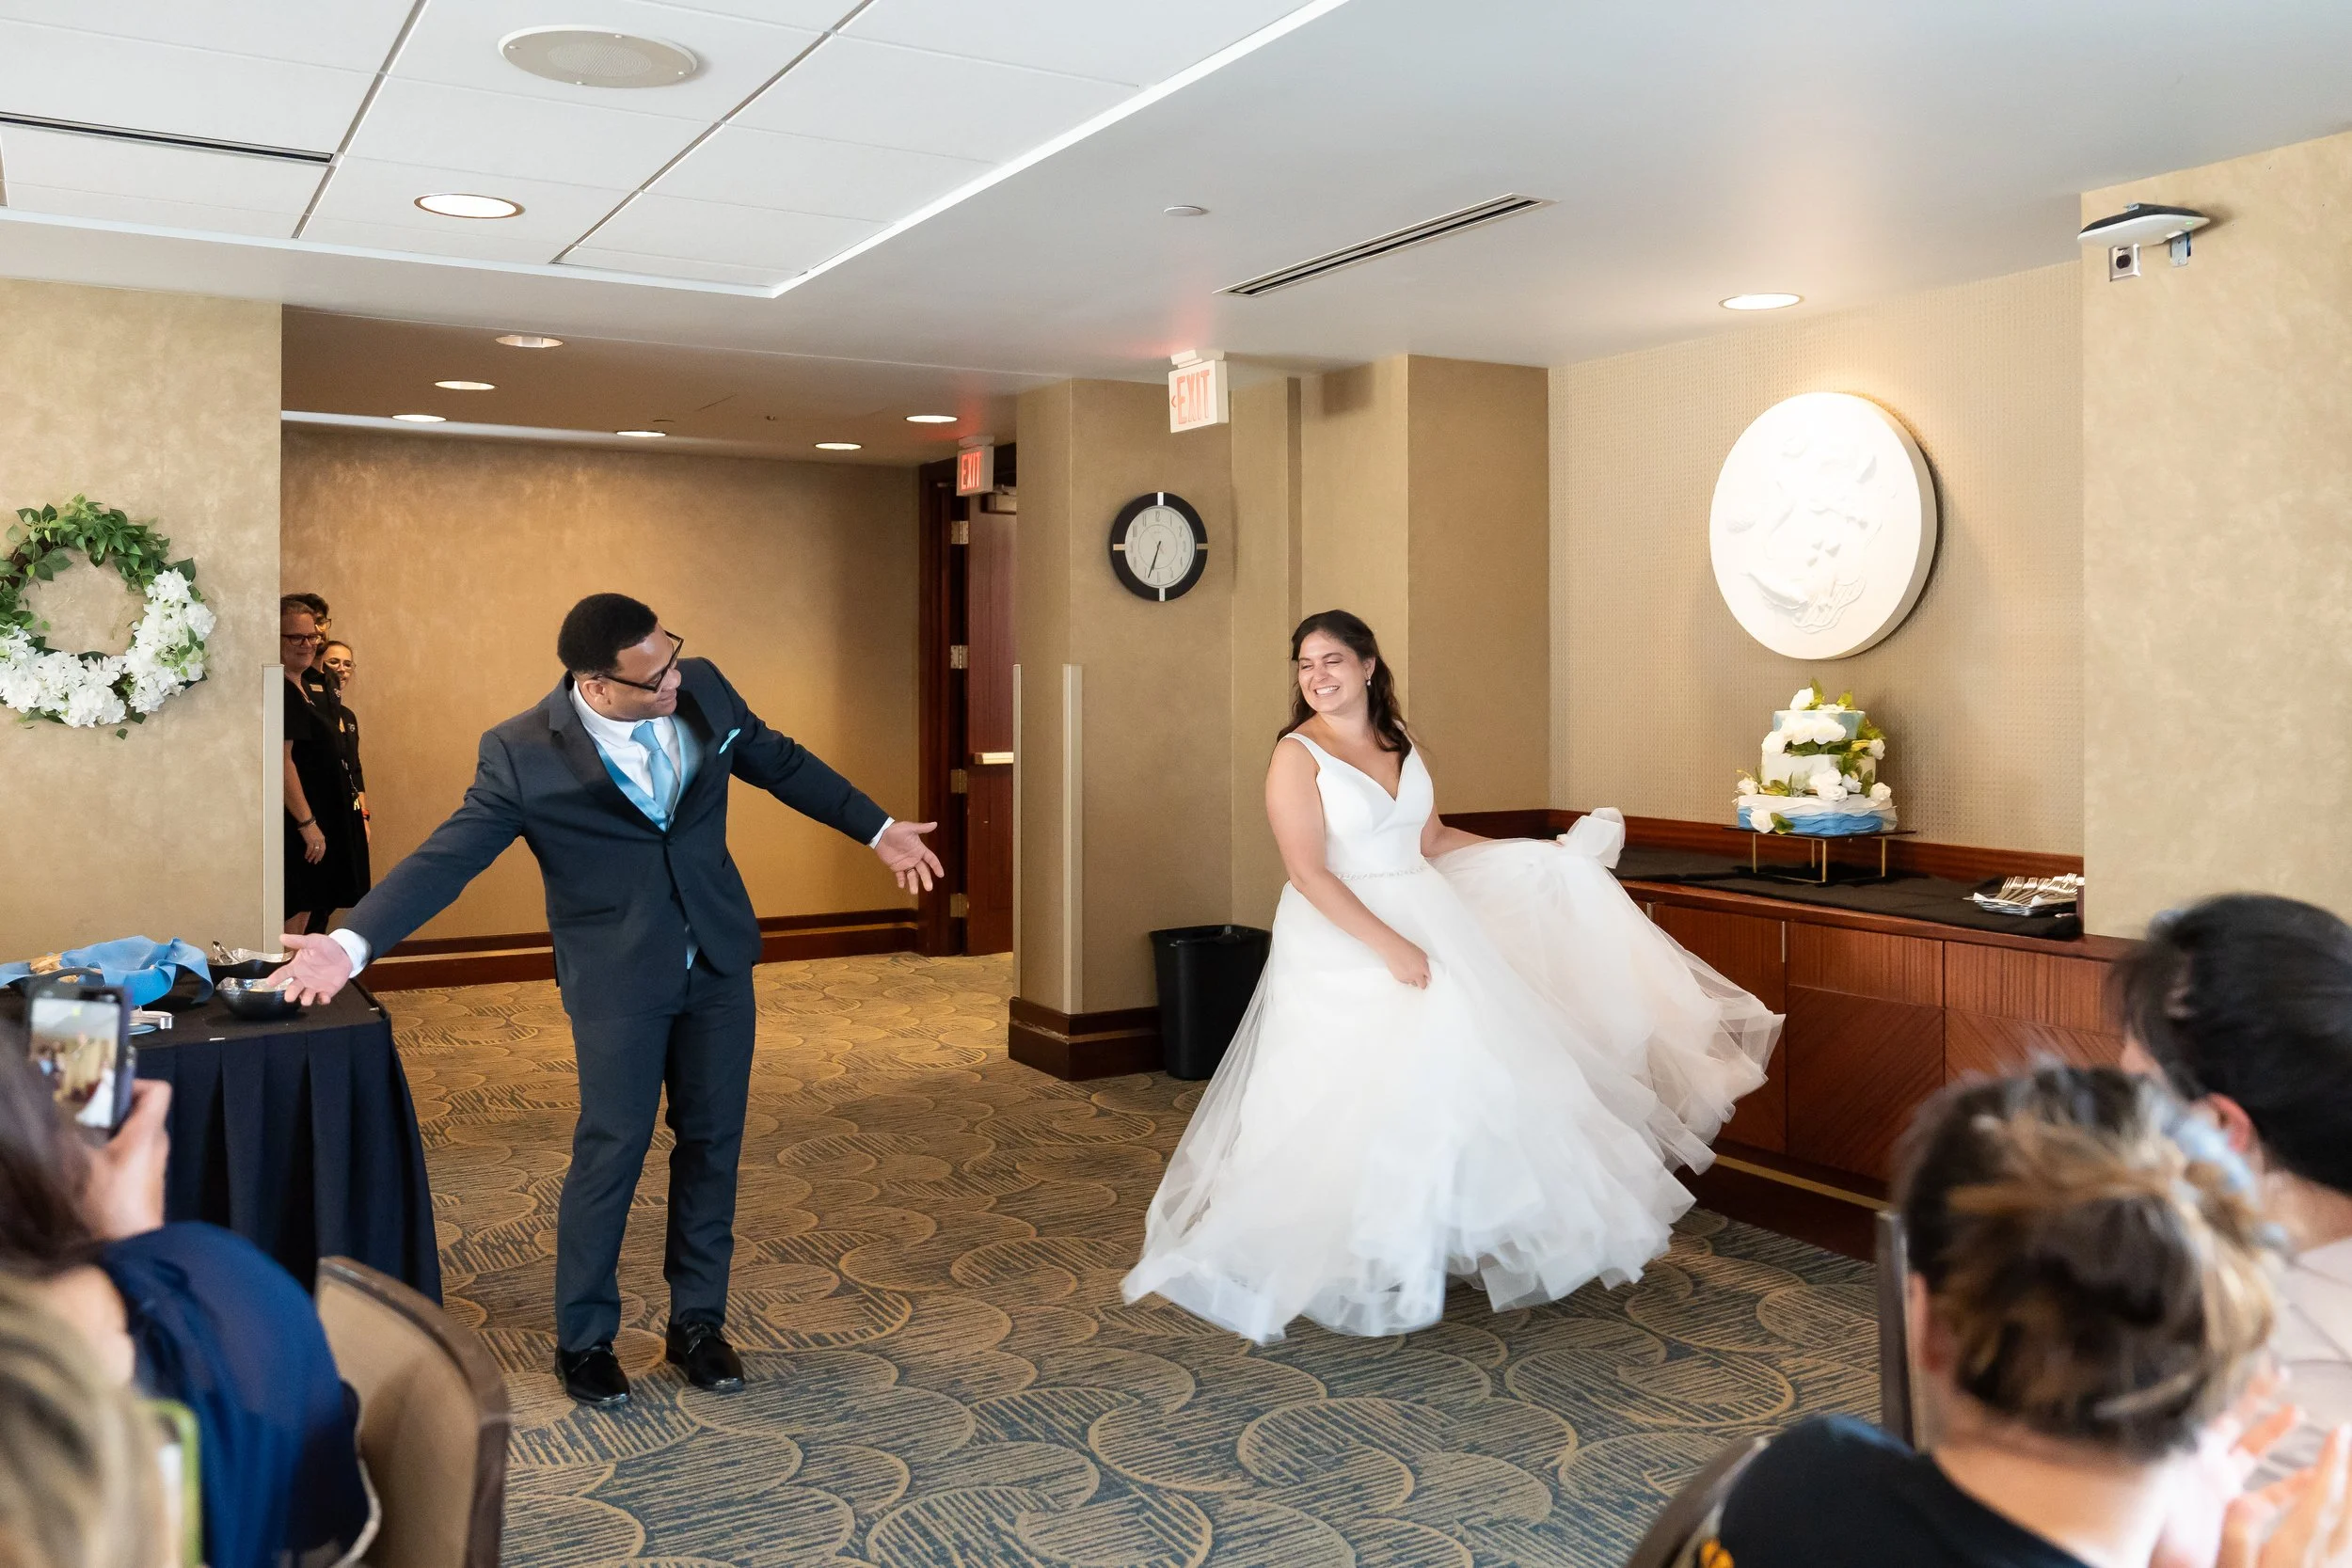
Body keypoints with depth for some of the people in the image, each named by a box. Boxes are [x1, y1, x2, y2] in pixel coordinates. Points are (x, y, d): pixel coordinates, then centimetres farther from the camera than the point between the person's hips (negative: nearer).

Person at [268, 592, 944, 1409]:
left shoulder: (701, 688, -6)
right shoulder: (523, 754, -17)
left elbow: (778, 760, 9)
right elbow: (447, 856, -16)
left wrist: (877, 828, 16)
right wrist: (351, 941, -29)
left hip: (718, 960, 4)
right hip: (616, 978, -4)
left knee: (712, 1141, 11)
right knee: (611, 1151, 1)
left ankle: (697, 1320, 27)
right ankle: (583, 1339, 21)